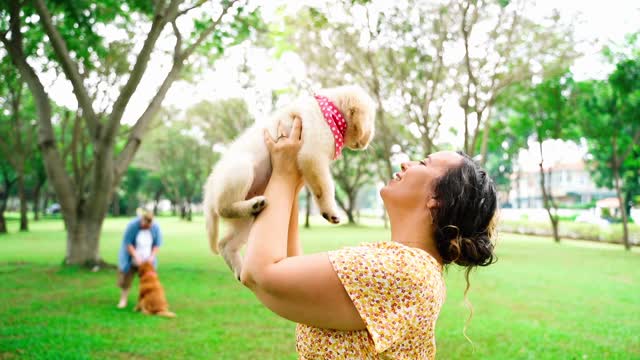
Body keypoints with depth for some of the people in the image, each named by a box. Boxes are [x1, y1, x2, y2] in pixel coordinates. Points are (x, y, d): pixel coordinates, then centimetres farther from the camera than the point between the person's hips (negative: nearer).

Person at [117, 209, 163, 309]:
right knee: (126, 278, 1)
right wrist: (136, 257, -26)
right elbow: (127, 243, -21)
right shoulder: (133, 225, -24)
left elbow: (157, 244, -7)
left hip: (147, 260, 2)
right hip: (132, 258, -2)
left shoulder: (156, 227, -15)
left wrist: (152, 257, -19)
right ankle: (123, 300, 12)